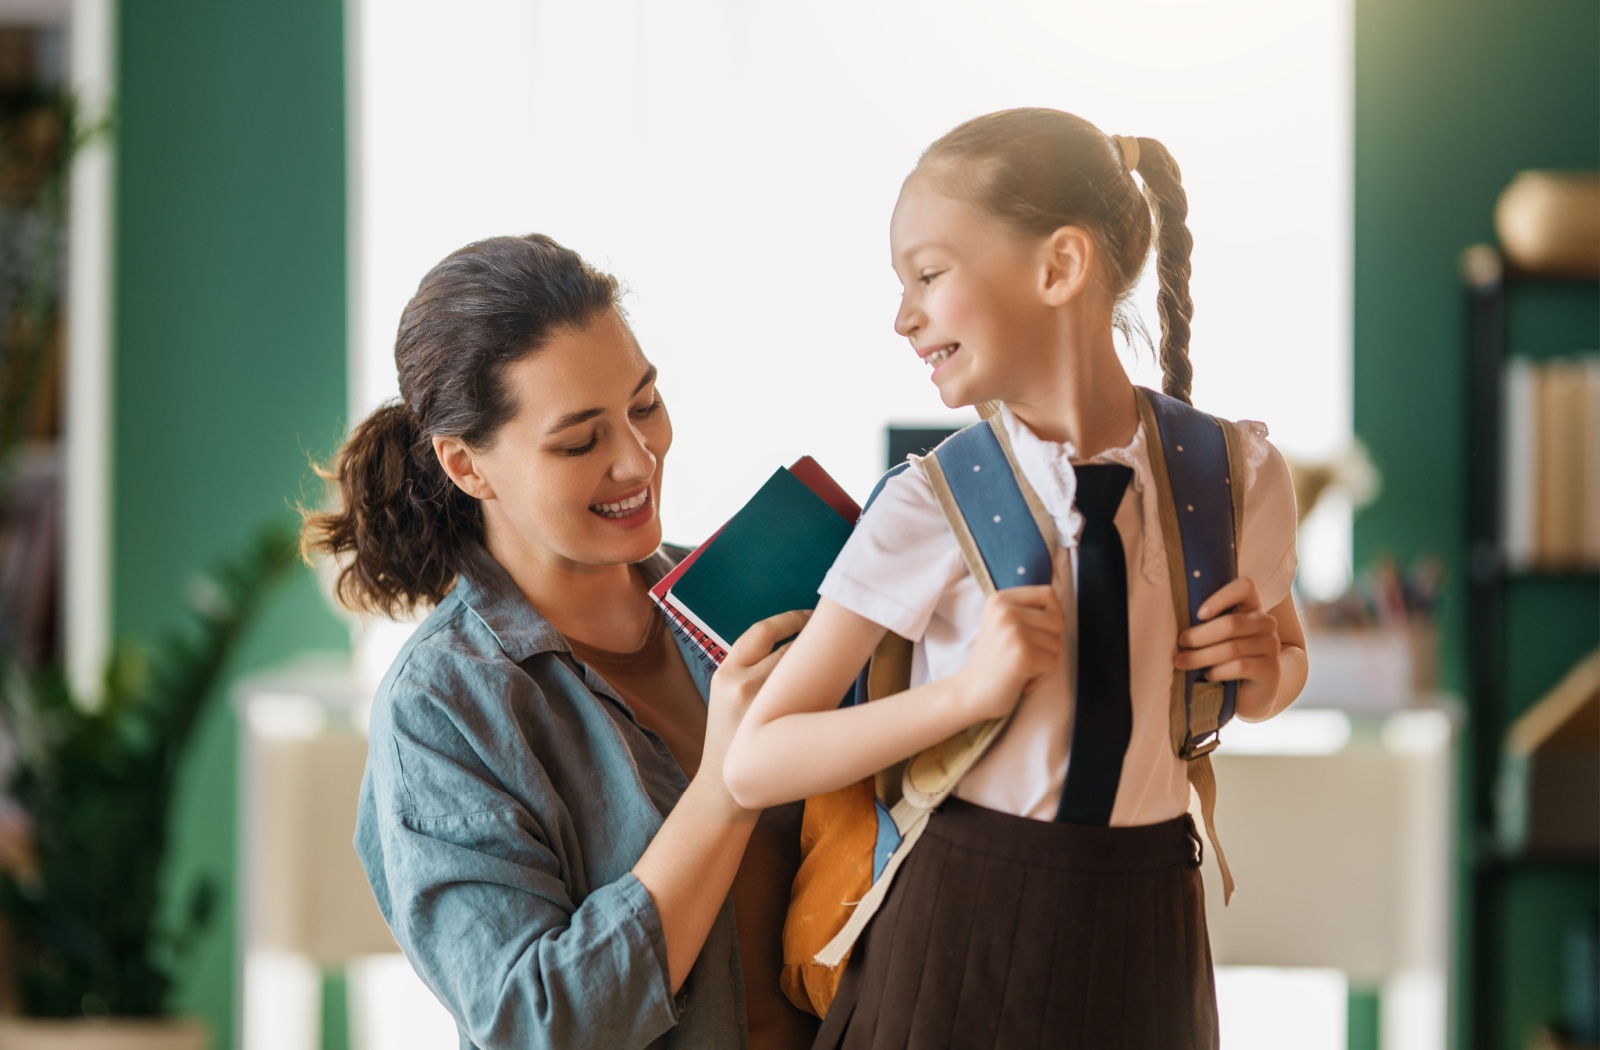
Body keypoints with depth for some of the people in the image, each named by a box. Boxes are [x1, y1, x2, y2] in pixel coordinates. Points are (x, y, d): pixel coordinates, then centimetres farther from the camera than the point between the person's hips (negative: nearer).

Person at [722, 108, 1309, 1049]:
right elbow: (753, 763, -11)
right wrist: (965, 692, -24)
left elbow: (1287, 662, 17)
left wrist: (1261, 666, -7)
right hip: (959, 933, -2)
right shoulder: (932, 508, -10)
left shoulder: (1237, 475, -4)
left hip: (1143, 946, 2)